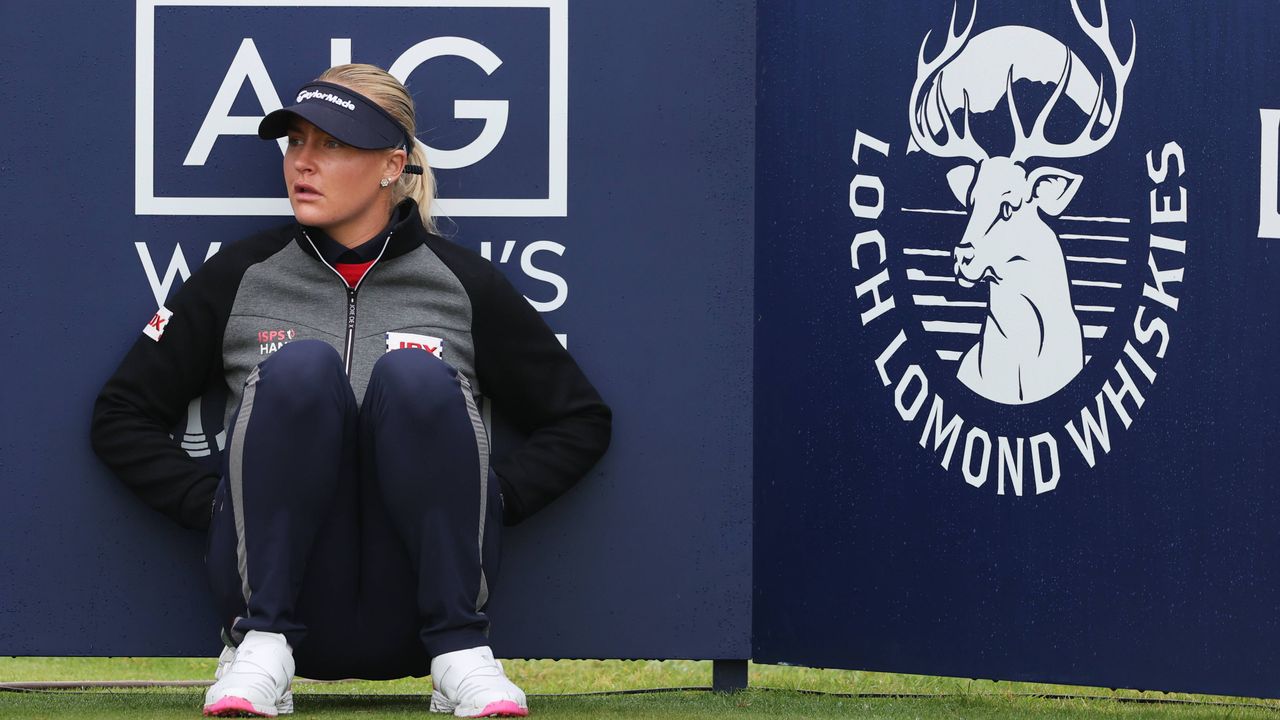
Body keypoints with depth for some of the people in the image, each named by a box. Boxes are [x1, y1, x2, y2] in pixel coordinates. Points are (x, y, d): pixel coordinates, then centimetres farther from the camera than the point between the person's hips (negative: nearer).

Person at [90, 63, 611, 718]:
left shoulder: (464, 283, 10)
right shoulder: (240, 277, 12)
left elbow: (582, 421, 15)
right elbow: (121, 417, 13)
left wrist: (491, 496, -2)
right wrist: (214, 502, -3)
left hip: (415, 609, 0)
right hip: (284, 586, 0)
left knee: (415, 375, -25)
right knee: (301, 367, -23)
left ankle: (462, 653, -23)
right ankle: (261, 647, -24)